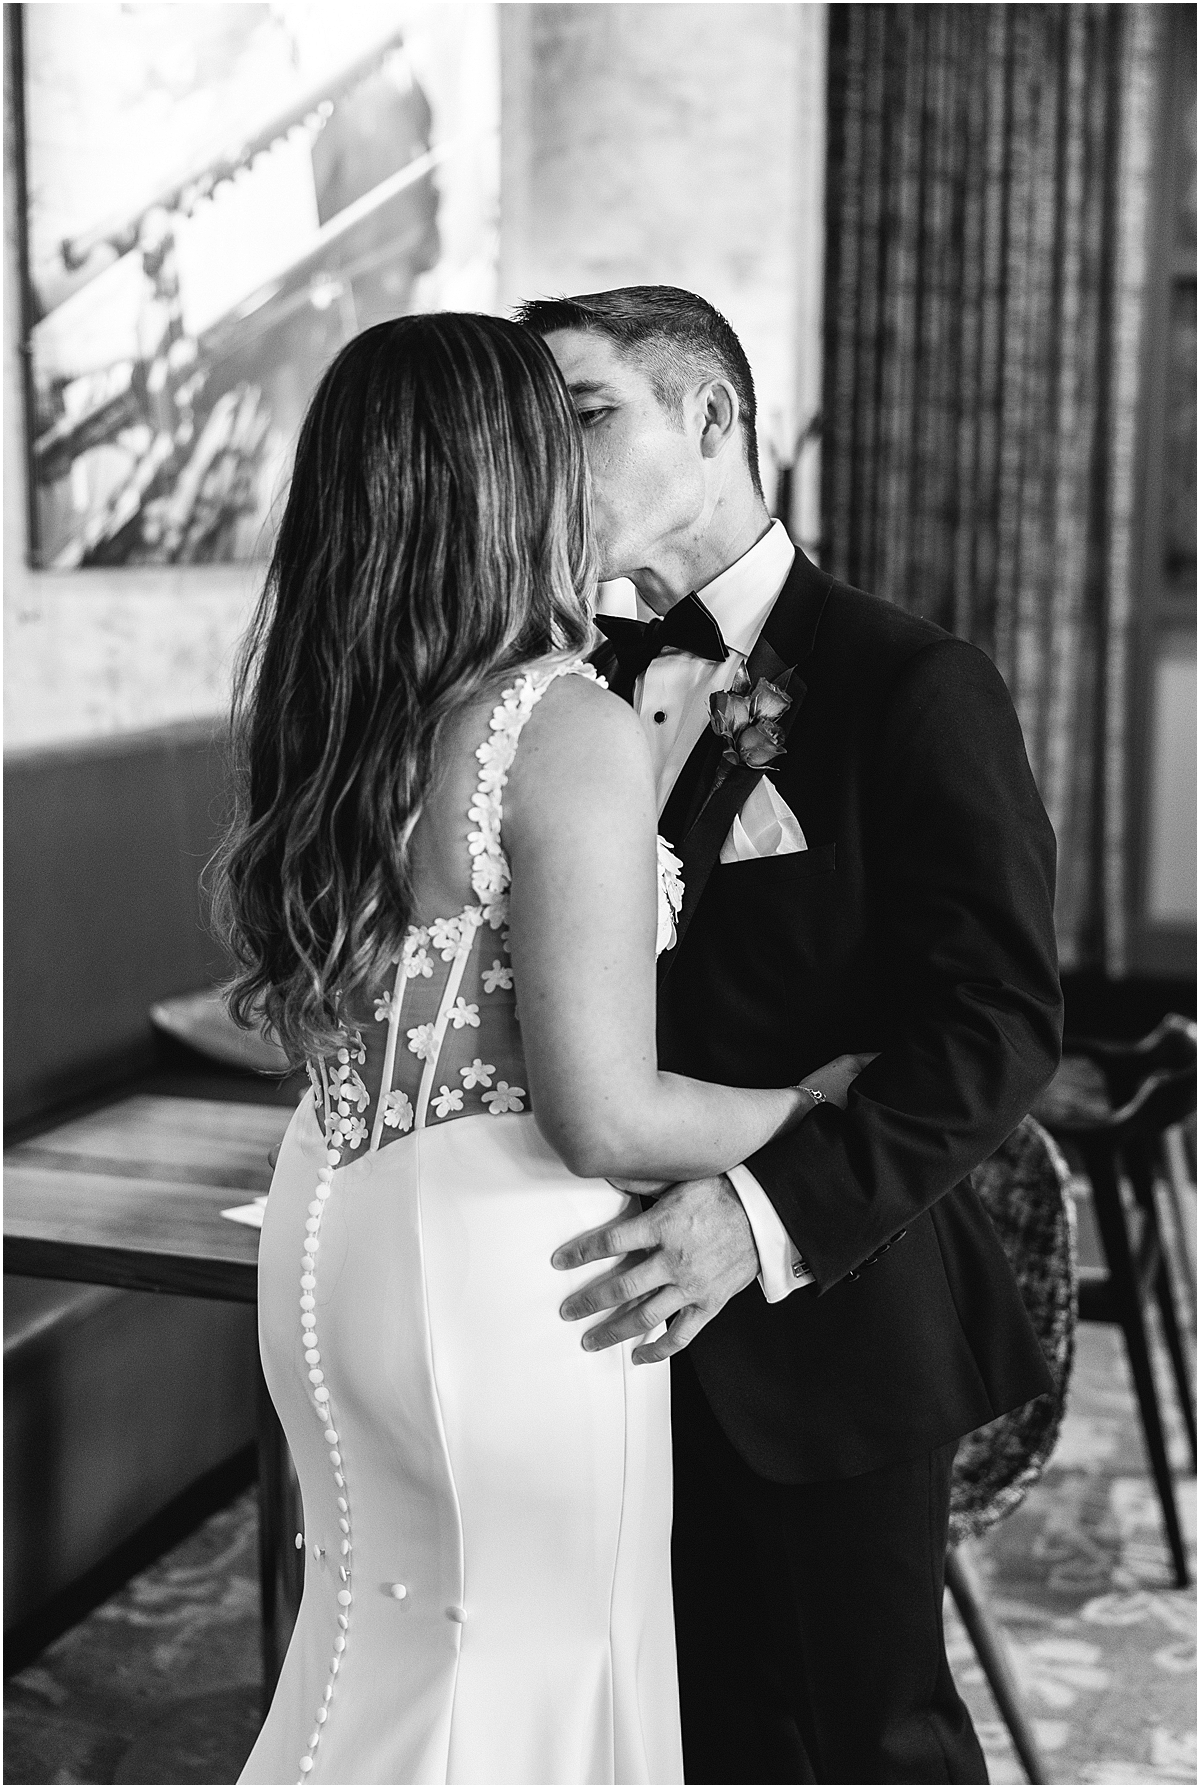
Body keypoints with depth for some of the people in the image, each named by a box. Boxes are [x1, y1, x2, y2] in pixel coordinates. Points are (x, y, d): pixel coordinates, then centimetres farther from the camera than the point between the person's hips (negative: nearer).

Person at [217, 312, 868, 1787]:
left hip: (331, 1235, 8)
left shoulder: (308, 714, 2)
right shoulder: (569, 732, -21)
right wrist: (809, 1108, -4)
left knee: (379, 1669, 26)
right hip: (496, 1274, -7)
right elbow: (607, 1118, -23)